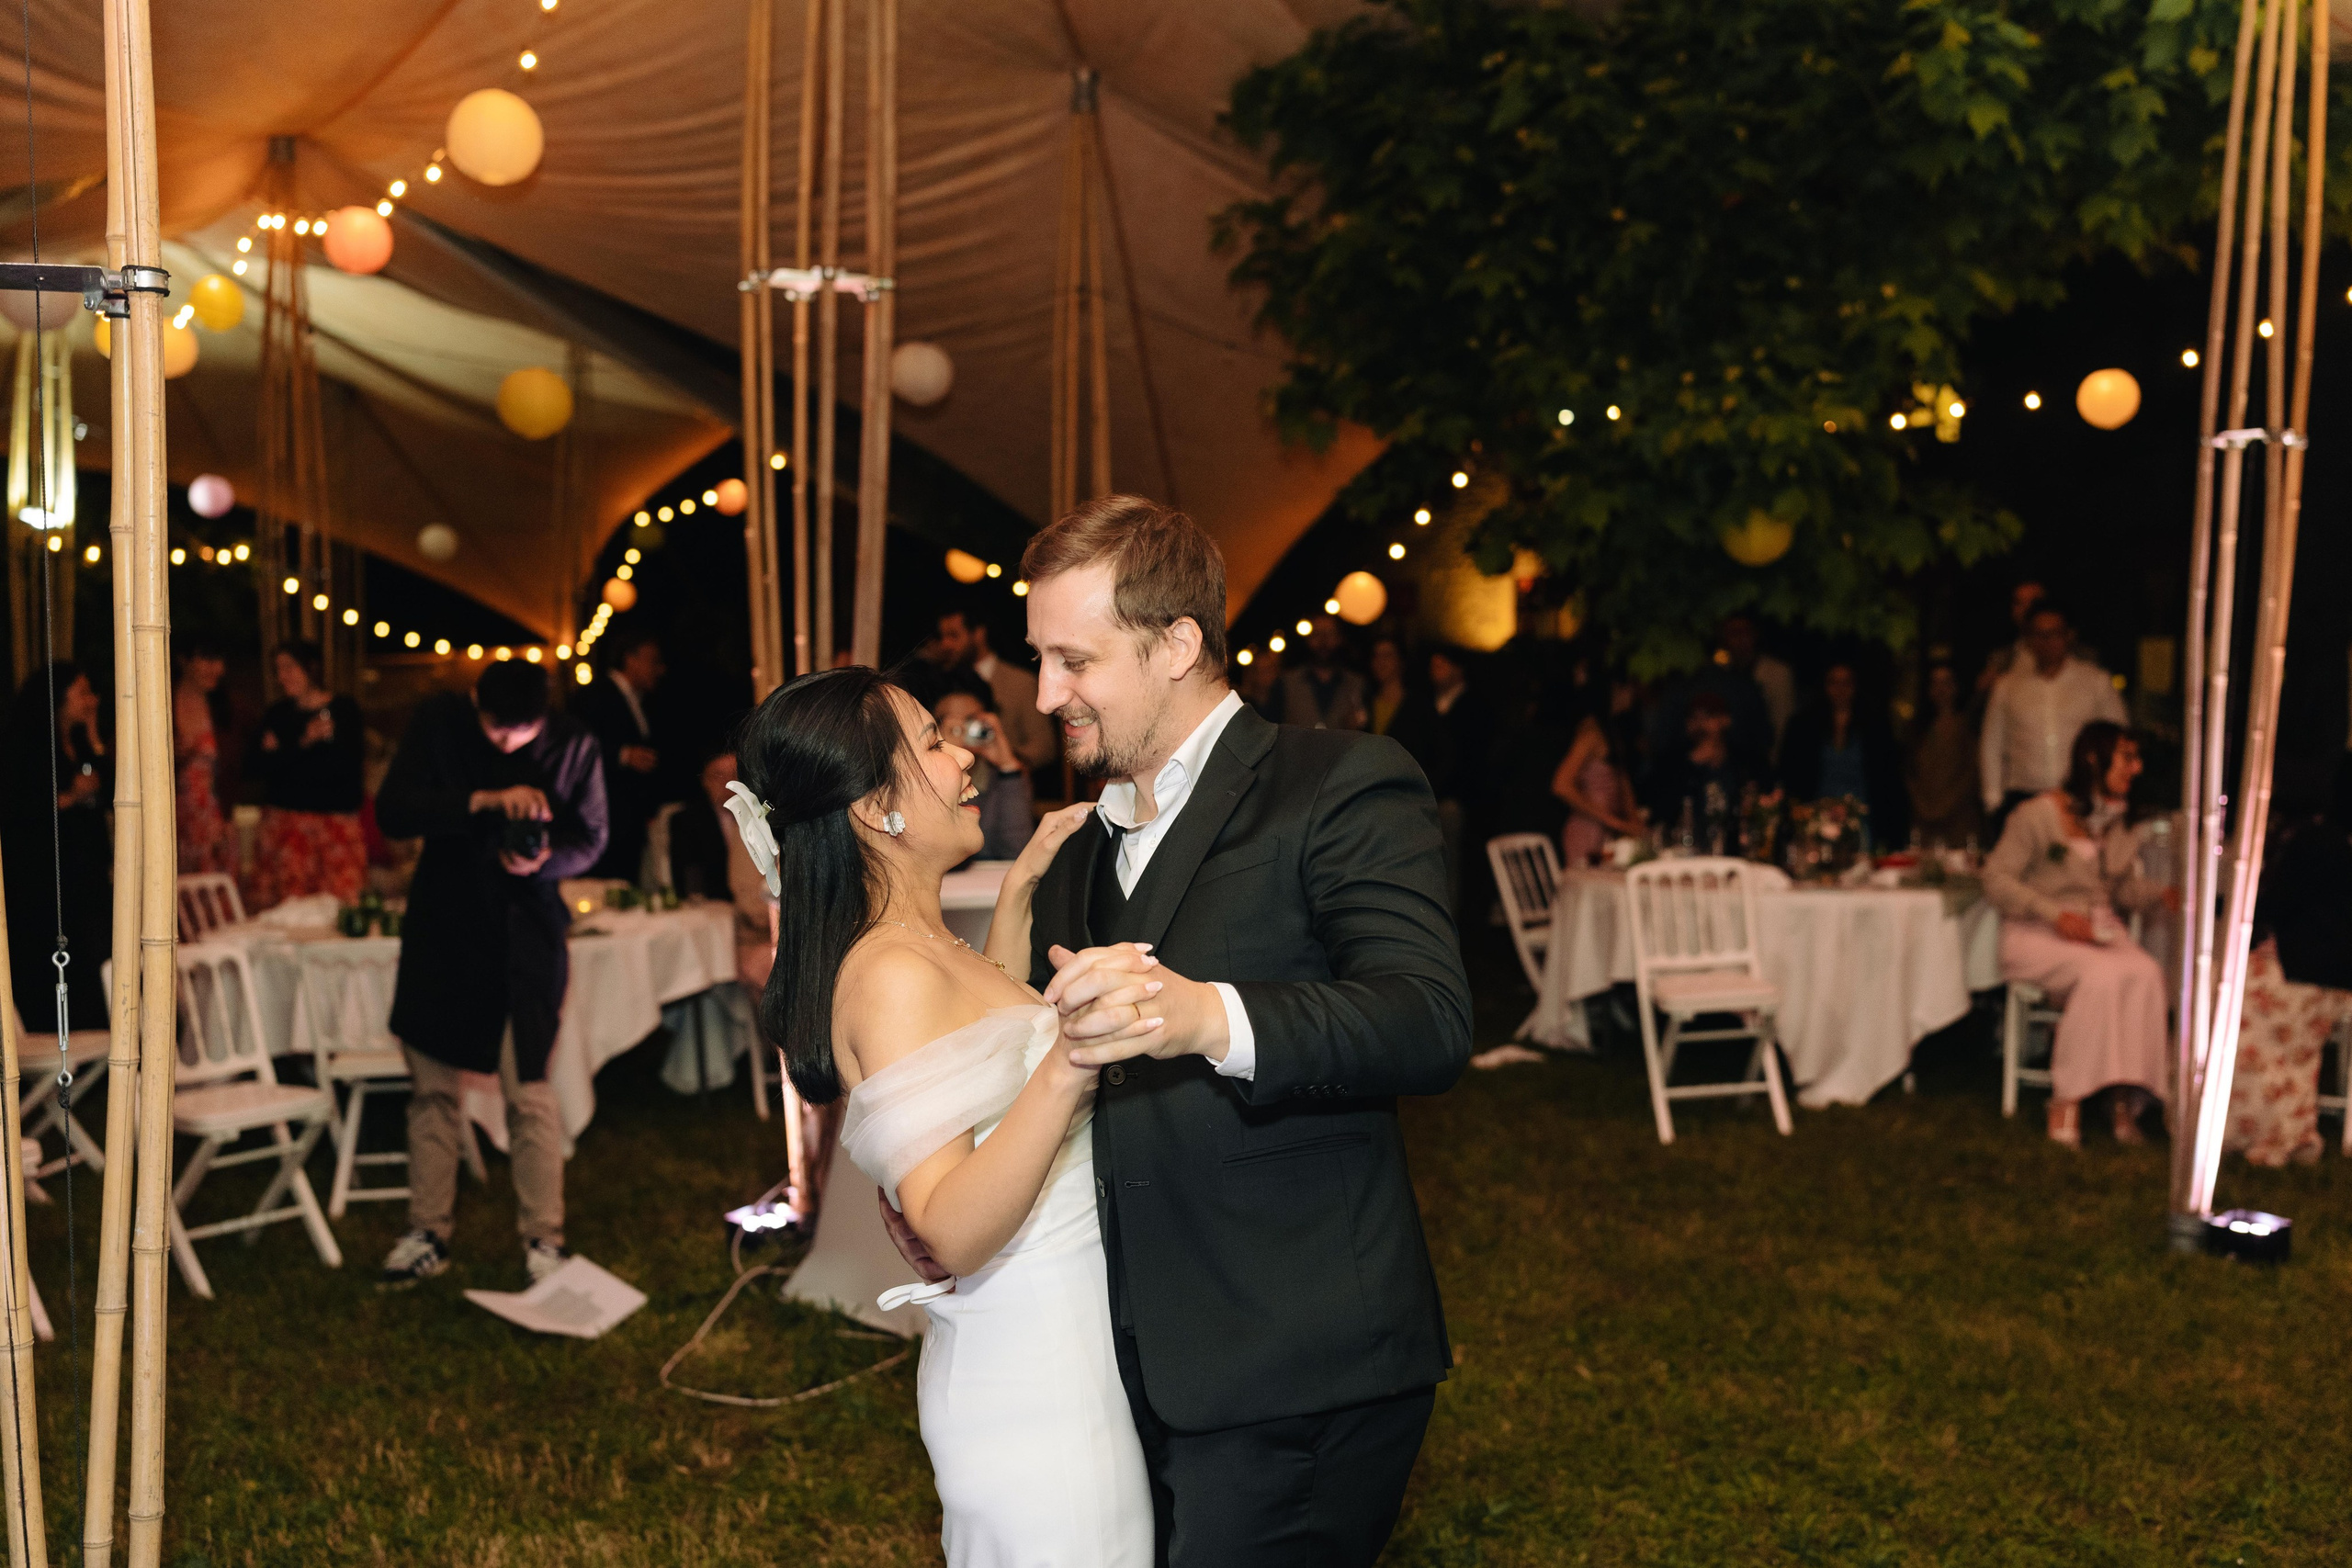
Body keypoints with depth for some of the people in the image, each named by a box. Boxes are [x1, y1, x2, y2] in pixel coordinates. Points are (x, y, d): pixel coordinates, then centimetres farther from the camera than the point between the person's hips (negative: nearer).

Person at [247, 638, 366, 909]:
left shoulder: (344, 710, 4)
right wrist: (303, 744, -12)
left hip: (336, 817, -2)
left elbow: (348, 765, -8)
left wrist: (281, 756, -5)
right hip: (286, 821, 2)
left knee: (340, 903, -9)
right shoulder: (276, 714, 14)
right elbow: (256, 763, 0)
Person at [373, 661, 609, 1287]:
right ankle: (427, 1234, 23)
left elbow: (591, 838, 1)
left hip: (526, 934, -2)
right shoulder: (438, 721, -7)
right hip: (442, 926, 2)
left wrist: (545, 860, -22)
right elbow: (392, 809, -15)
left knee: (530, 1094, -5)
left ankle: (544, 1240, 8)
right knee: (432, 1090, 10)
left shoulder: (573, 746, -8)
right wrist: (483, 801, -28)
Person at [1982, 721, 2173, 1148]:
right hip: (2036, 936, -6)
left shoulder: (2119, 824, 13)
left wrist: (2163, 893, 3)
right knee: (2101, 975, -35)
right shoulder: (2039, 814, -7)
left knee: (2146, 973, -28)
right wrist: (2056, 915, -18)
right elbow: (1997, 878, -9)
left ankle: (2128, 1098, -23)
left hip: (2100, 931, 6)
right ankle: (2066, 1100, -27)